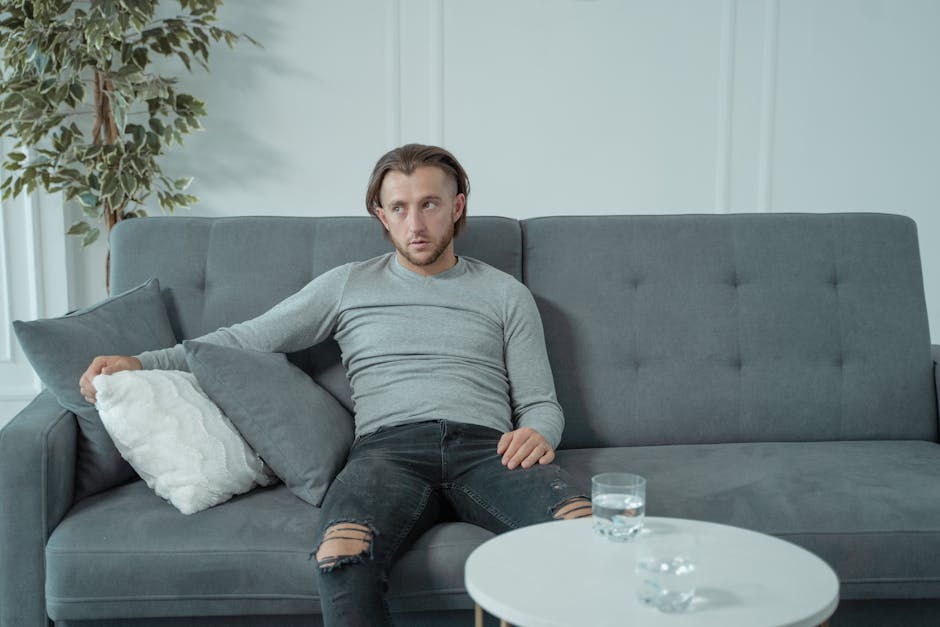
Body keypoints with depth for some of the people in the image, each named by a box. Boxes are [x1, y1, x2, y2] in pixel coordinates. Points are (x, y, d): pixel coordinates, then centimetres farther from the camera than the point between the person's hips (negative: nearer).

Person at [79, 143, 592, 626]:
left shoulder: (505, 294, 21)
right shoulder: (349, 285, 22)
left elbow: (540, 403, 19)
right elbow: (246, 339, 21)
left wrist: (537, 432, -7)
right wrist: (141, 363, 9)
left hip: (486, 446, 1)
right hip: (388, 446, 0)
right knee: (342, 558, -37)